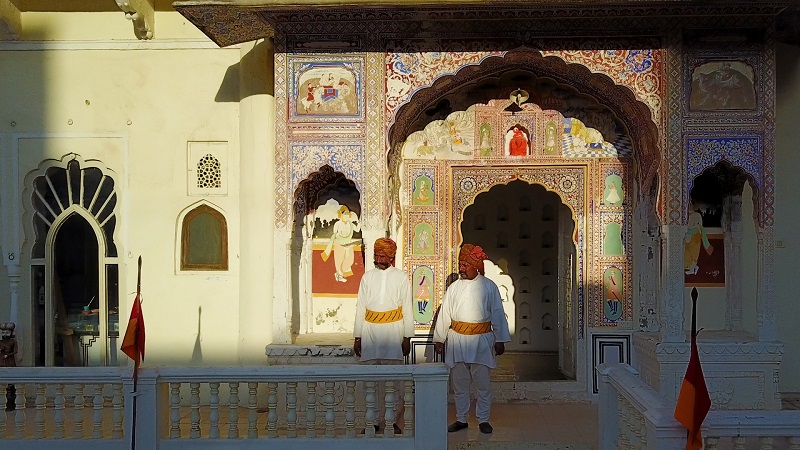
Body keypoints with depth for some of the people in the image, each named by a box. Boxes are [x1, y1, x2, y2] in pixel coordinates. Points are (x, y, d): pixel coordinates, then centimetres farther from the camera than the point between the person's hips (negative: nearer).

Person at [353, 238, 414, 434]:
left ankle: (393, 420, 9)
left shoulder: (401, 277, 5)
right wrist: (357, 337, 7)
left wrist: (407, 337, -1)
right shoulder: (367, 277, 11)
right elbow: (360, 308, 11)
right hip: (370, 332, 2)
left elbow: (407, 309, 4)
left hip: (393, 332, -2)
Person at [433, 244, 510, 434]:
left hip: (481, 341, -2)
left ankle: (483, 420, 15)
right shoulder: (454, 287, 7)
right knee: (459, 383, 9)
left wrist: (500, 340, -1)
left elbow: (497, 314, 1)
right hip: (457, 340, 3)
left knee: (483, 383, 2)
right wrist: (439, 339, 8)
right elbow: (444, 314, 9)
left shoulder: (489, 286, 0)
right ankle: (461, 419, 20)